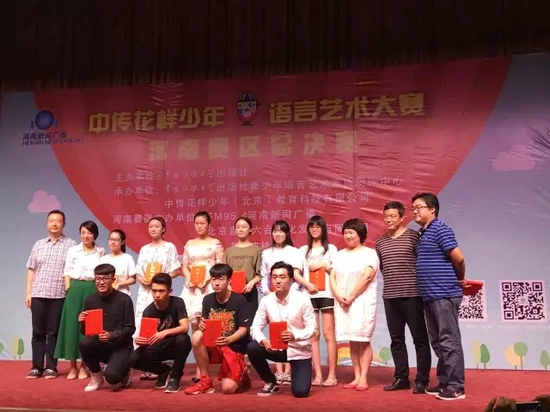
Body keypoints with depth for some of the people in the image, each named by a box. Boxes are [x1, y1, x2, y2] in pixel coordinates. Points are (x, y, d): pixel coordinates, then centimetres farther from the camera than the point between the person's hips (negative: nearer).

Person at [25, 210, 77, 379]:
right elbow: (31, 270, 13)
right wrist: (28, 293, 6)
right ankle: (37, 367, 14)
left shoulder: (71, 245, 1)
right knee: (38, 332, 7)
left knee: (53, 332, 2)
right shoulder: (38, 245, 13)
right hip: (38, 294, 3)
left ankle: (51, 367, 10)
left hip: (59, 295, -3)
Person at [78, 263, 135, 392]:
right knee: (84, 344, -30)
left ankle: (124, 372, 13)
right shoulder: (90, 300, 2)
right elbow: (86, 331, 6)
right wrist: (83, 323, -17)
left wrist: (112, 335, -25)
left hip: (120, 346, -3)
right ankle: (96, 376, -1)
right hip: (99, 345, 4)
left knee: (111, 376, -28)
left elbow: (130, 328, -10)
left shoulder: (124, 300, -10)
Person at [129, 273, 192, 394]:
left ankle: (174, 376, -12)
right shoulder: (148, 311, -11)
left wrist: (165, 332, -44)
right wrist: (140, 341, -36)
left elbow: (185, 327, -26)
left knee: (183, 339, -37)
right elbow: (145, 337, -11)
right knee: (134, 359, -23)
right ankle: (165, 371, 6)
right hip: (158, 347, 3)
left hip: (175, 346, -2)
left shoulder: (177, 302, -16)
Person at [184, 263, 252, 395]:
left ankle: (242, 376, 20)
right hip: (214, 343, 4)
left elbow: (243, 329, -12)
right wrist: (202, 324, -20)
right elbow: (205, 324, 4)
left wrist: (228, 340, -30)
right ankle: (206, 381, -13)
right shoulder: (207, 300, -2)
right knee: (197, 336, -29)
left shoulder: (239, 300, -14)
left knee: (228, 388, -20)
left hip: (234, 346, -4)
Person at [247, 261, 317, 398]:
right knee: (252, 348, -23)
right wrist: (264, 341, -29)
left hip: (299, 351, -3)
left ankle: (298, 376, 21)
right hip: (276, 348, 3)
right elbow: (255, 327, -6)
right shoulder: (266, 301, -7)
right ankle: (271, 383, 2)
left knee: (300, 391, -18)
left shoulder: (303, 299, -16)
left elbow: (312, 328, -14)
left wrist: (294, 336, -34)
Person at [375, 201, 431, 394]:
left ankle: (422, 380, 9)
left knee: (419, 338, 2)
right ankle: (401, 378, 20)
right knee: (396, 339, 11)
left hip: (412, 295, -5)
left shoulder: (413, 237, -5)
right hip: (390, 297, 5)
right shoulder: (380, 242, 10)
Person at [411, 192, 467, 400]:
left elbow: (458, 257, -16)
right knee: (438, 342, 14)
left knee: (449, 341, -3)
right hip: (430, 296, 9)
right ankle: (444, 382, 23)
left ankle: (456, 387, 5)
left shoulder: (440, 229, -11)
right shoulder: (423, 233, 16)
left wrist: (461, 279, 0)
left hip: (444, 294, -9)